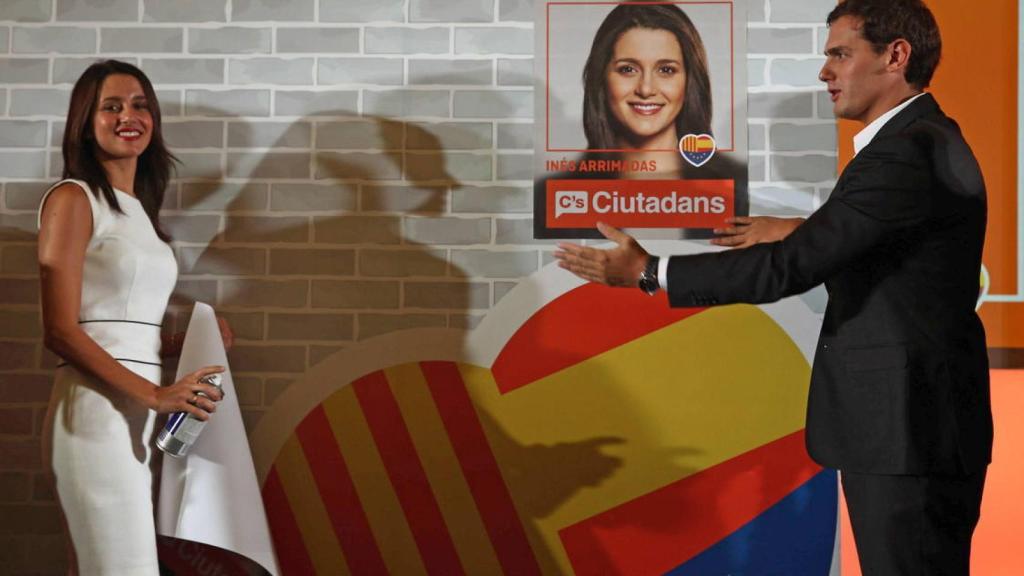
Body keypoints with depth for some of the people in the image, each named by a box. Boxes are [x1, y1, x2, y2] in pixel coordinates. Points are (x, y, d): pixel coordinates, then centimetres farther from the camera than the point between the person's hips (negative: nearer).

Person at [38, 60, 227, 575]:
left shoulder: (138, 209, 19)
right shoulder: (73, 199, -4)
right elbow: (60, 330, -12)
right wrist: (155, 395, -17)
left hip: (140, 413, 8)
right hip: (97, 407, -8)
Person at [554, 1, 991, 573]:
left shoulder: (909, 151, -20)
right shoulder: (929, 140, 13)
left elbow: (793, 266, -23)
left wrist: (648, 272, -18)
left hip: (906, 429, -10)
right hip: (913, 422, 10)